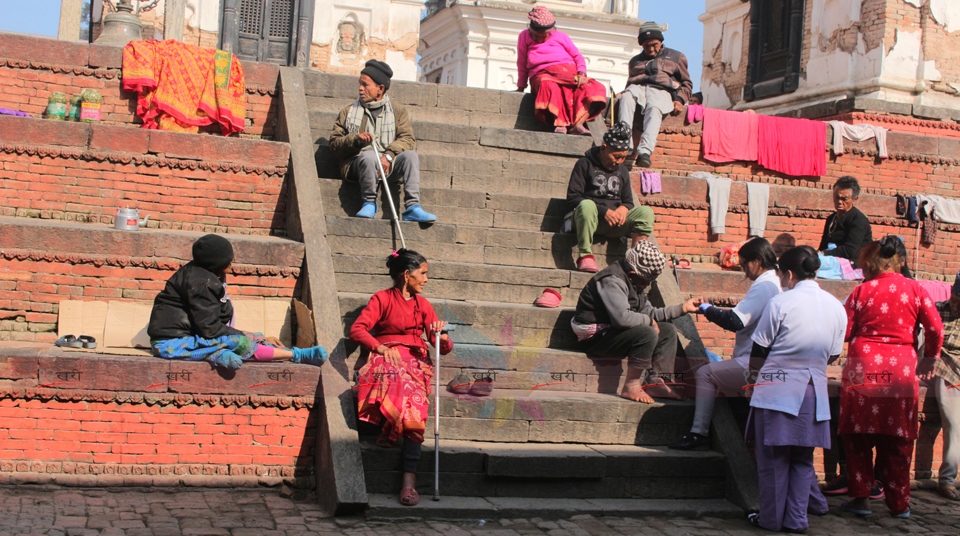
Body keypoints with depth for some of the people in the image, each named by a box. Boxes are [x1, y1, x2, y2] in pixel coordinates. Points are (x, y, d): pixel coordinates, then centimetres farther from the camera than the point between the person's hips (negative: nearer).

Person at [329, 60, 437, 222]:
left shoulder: (398, 110, 14)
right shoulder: (349, 112, 16)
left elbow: (408, 139, 0)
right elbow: (334, 143, 9)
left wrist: (389, 156, -18)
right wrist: (355, 139, -12)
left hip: (388, 164, 1)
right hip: (358, 164, -1)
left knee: (410, 155, -28)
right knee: (369, 156, -36)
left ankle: (412, 207, -34)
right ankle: (369, 203, -22)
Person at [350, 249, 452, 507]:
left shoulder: (423, 304, 21)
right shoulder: (382, 299, 9)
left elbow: (445, 348, 18)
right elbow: (357, 329, -4)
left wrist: (442, 338, -6)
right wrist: (380, 347, -20)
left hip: (416, 359, 2)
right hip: (387, 356, -2)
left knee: (414, 400, -32)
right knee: (397, 378, -40)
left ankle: (409, 479, -40)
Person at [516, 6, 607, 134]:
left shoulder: (561, 36, 22)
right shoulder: (524, 37, 19)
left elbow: (577, 56, 15)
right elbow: (522, 64, 19)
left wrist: (581, 74, -4)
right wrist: (521, 87, 14)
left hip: (569, 72, 3)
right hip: (543, 74, -3)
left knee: (595, 89, -29)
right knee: (550, 87, -44)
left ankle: (577, 124, -43)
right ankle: (559, 124, -51)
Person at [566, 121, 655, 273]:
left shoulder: (623, 171, 19)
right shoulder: (585, 164, 2)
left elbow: (628, 202, 21)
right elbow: (572, 197, -7)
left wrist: (623, 209, -7)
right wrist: (603, 211, -17)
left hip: (615, 219, 5)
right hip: (588, 219, -5)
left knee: (646, 212, -18)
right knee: (587, 205, -38)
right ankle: (585, 255, -35)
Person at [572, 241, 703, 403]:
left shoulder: (633, 282, 11)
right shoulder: (612, 281, -21)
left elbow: (649, 312, 13)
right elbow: (622, 317, -34)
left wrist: (683, 308, 7)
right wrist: (649, 321, -18)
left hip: (613, 332, 11)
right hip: (595, 337, -10)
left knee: (668, 330, 6)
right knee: (648, 334, -30)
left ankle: (653, 382, -2)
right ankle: (631, 387, -21)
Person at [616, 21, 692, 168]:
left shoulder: (675, 57, 26)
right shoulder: (636, 60, 35)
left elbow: (686, 83, 21)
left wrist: (679, 100, 1)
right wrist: (624, 93, 7)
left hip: (661, 90, -2)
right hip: (637, 87, 2)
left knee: (654, 108, -39)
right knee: (626, 98, -37)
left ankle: (645, 152, -59)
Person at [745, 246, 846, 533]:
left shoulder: (781, 303, -12)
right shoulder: (837, 308, 3)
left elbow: (758, 351, -5)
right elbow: (832, 354, 13)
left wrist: (756, 375, 15)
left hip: (776, 390, -4)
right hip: (814, 393, 5)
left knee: (772, 457, 6)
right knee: (802, 458, 14)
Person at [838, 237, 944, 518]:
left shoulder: (862, 291, 1)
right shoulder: (914, 289, 4)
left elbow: (844, 332, -1)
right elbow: (935, 328, 0)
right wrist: (929, 359, 14)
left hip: (863, 368, -1)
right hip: (901, 370, 1)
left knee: (859, 436, 9)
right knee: (898, 440, 8)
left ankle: (860, 497, 9)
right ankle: (899, 503, 14)